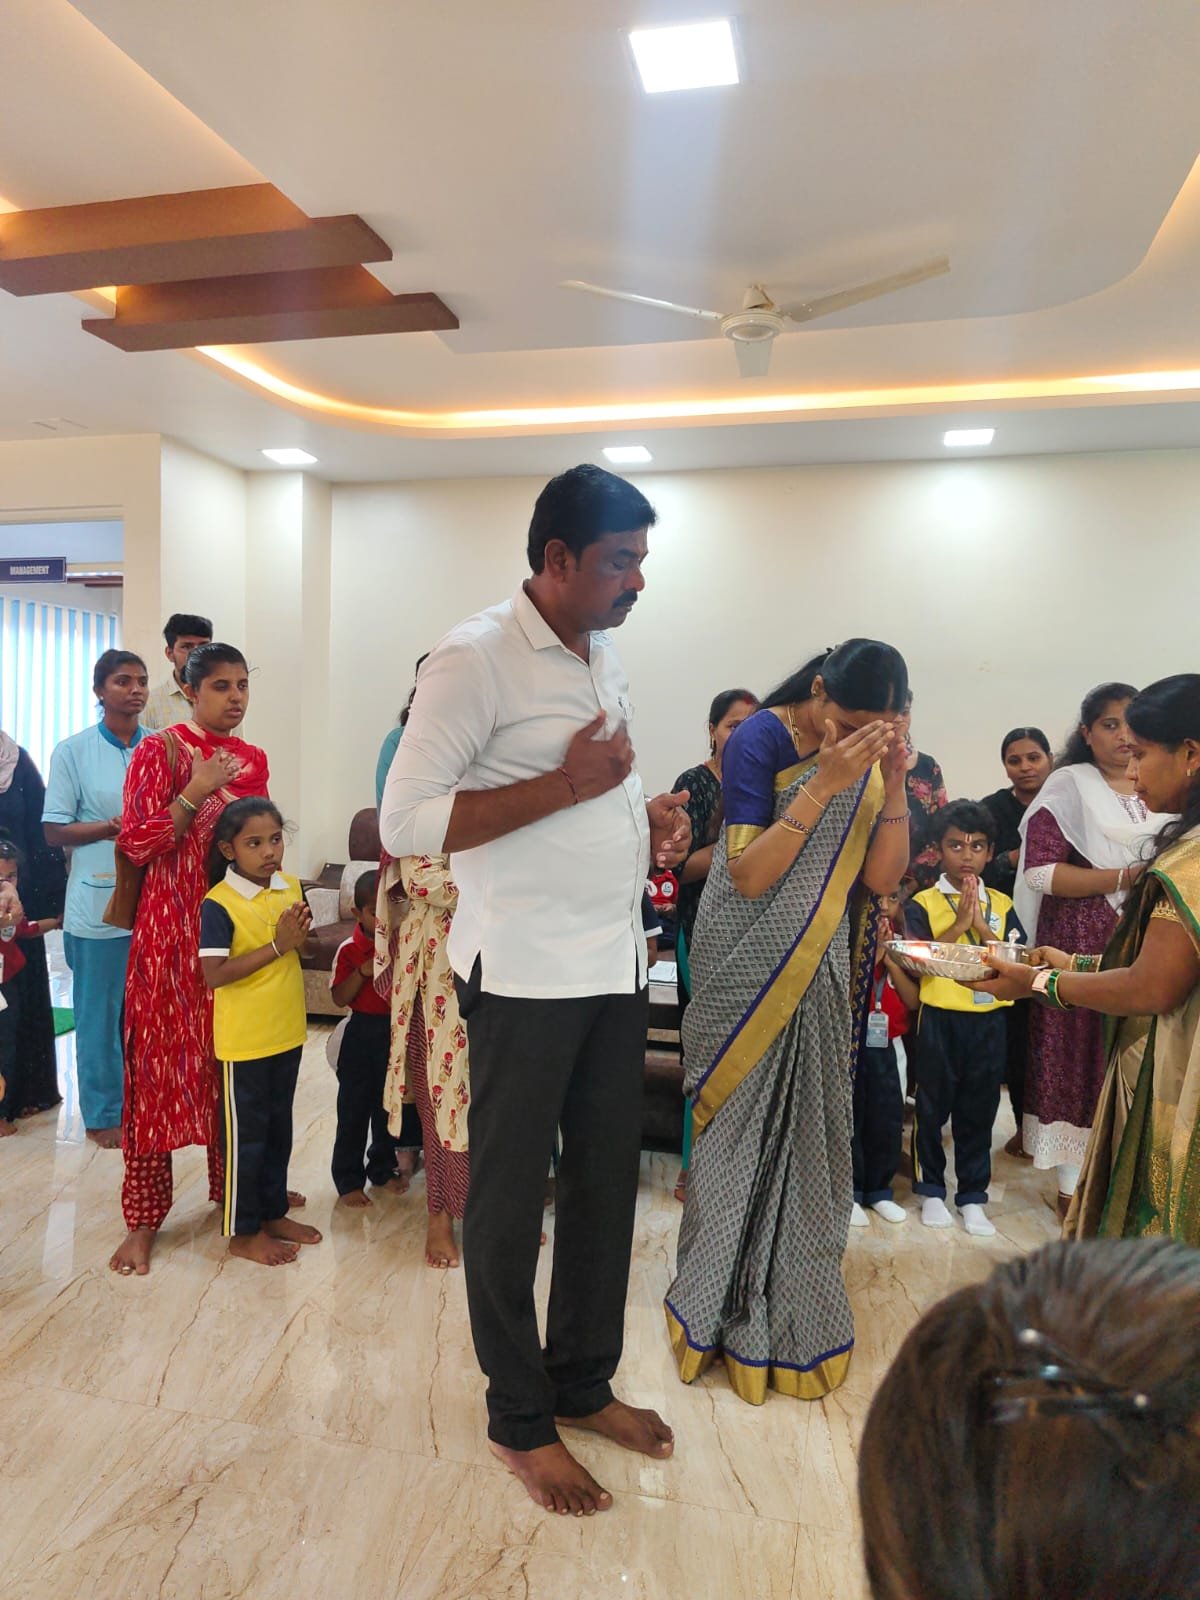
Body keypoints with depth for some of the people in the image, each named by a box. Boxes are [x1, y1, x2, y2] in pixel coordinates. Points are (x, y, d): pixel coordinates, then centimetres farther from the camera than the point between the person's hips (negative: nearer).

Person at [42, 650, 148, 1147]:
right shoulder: (73, 752, -2)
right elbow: (54, 831, -3)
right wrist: (108, 828, -18)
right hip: (98, 904, -3)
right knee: (100, 1012, 7)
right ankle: (102, 1114, 23)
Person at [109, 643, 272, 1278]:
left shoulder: (253, 759, 10)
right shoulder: (159, 750, -4)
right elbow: (137, 843, -10)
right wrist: (195, 791, -19)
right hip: (171, 930, -4)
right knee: (161, 1062, 1)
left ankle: (232, 1189, 25)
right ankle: (144, 1217, 13)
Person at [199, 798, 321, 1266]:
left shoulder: (290, 886, 2)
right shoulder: (218, 904, -17)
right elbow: (214, 974, -23)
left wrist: (302, 935, -8)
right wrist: (277, 946, -24)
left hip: (287, 1032, 7)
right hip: (243, 1039, -6)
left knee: (279, 1127, 19)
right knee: (245, 1134, 7)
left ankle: (274, 1212, 35)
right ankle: (242, 1232, 23)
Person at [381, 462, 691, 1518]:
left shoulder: (605, 654, 12)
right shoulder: (475, 657, -13)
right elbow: (405, 822, -18)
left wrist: (650, 811, 3)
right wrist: (567, 784, -22)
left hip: (616, 966, 8)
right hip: (524, 975, -7)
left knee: (608, 1180, 17)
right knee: (510, 1197, 9)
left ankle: (585, 1382, 38)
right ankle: (520, 1419, 30)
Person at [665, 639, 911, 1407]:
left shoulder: (870, 756, 1)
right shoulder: (762, 739, -15)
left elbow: (883, 878, -5)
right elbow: (748, 875, -21)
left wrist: (893, 784, -18)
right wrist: (825, 784, -27)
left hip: (820, 973, 5)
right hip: (750, 971, -4)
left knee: (811, 1122, 12)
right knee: (745, 1125, 6)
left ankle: (796, 1303, 32)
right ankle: (729, 1306, 28)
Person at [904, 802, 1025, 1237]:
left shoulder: (1001, 904, 6)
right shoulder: (923, 903, -5)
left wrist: (981, 927, -15)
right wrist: (958, 924, -22)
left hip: (988, 1021, 3)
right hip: (940, 1020, -3)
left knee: (979, 1111, 12)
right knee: (932, 1108, 9)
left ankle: (972, 1196, 26)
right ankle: (931, 1190, 26)